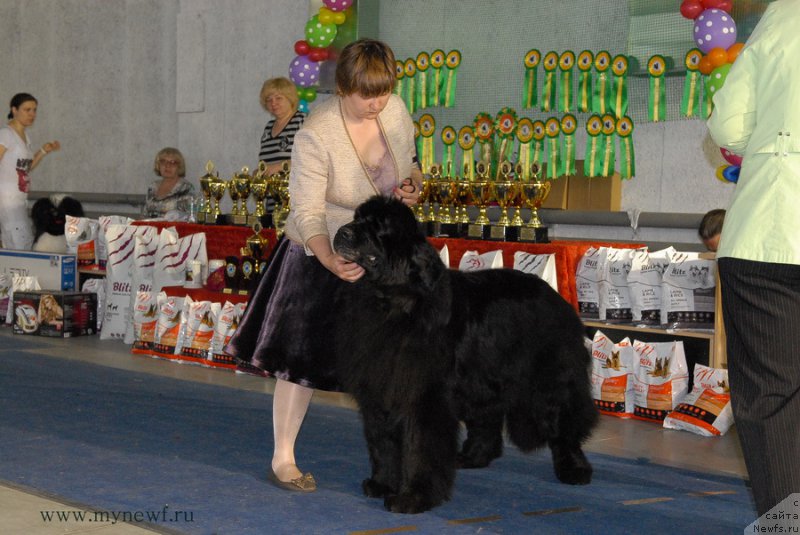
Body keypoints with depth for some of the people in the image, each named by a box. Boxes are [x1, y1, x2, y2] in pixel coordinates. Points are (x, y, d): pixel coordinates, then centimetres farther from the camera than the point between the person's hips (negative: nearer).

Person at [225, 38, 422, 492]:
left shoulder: (395, 109, -9)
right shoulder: (316, 136, -26)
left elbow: (410, 160, 12)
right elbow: (308, 214, -28)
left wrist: (413, 184, -12)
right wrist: (331, 261, -45)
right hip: (322, 256, -5)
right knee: (304, 357, -2)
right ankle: (283, 459, 10)